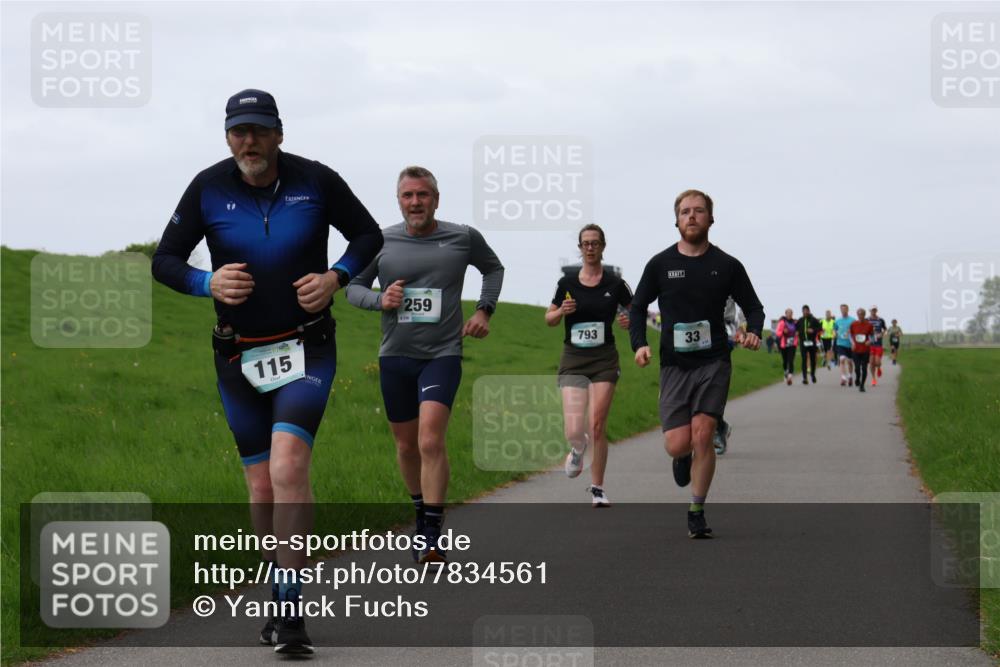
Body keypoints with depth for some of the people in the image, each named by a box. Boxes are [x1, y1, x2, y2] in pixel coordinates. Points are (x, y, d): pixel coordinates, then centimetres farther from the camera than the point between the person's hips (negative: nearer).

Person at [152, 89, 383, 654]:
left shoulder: (316, 181, -5)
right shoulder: (208, 189, -3)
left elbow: (368, 235, 9)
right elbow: (165, 261, 3)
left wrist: (334, 277, -10)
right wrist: (207, 283, -17)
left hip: (307, 349, -2)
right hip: (240, 357, 2)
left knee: (288, 467, -21)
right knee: (263, 488, 6)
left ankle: (291, 610, -20)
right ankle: (281, 597, 26)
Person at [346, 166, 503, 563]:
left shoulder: (464, 238, 0)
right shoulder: (381, 242, 1)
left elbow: (494, 268, 20)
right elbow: (353, 286, 10)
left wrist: (484, 310, 6)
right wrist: (380, 300, -10)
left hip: (442, 355, -3)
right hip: (395, 356, 3)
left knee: (431, 441, -19)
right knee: (406, 445, 13)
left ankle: (433, 536, -18)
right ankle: (421, 511, 37)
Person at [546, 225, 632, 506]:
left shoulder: (615, 284, 1)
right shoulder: (567, 283, 4)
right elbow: (549, 318, 14)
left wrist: (630, 320, -12)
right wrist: (561, 311, -8)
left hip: (604, 360, -1)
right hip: (573, 359, 1)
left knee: (597, 427, -7)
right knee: (574, 431, -11)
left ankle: (597, 488, 9)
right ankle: (577, 450, 28)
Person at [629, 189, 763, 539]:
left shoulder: (727, 266, 3)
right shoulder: (660, 264, 3)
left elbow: (754, 307, 11)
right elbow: (638, 306, 14)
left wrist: (752, 332, -10)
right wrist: (639, 344, -2)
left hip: (713, 363, -1)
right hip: (674, 364, 1)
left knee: (702, 434, -13)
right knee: (677, 444, -9)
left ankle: (697, 512, 2)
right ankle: (683, 457, 31)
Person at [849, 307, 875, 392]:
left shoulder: (869, 325, -2)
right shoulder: (853, 324, 1)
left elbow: (872, 335, 8)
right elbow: (851, 334, 13)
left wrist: (870, 341, -12)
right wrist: (852, 342, -2)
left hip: (865, 349, 0)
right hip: (856, 349, 0)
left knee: (864, 368, -2)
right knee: (857, 368, -5)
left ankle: (862, 385, 12)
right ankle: (857, 378, 27)